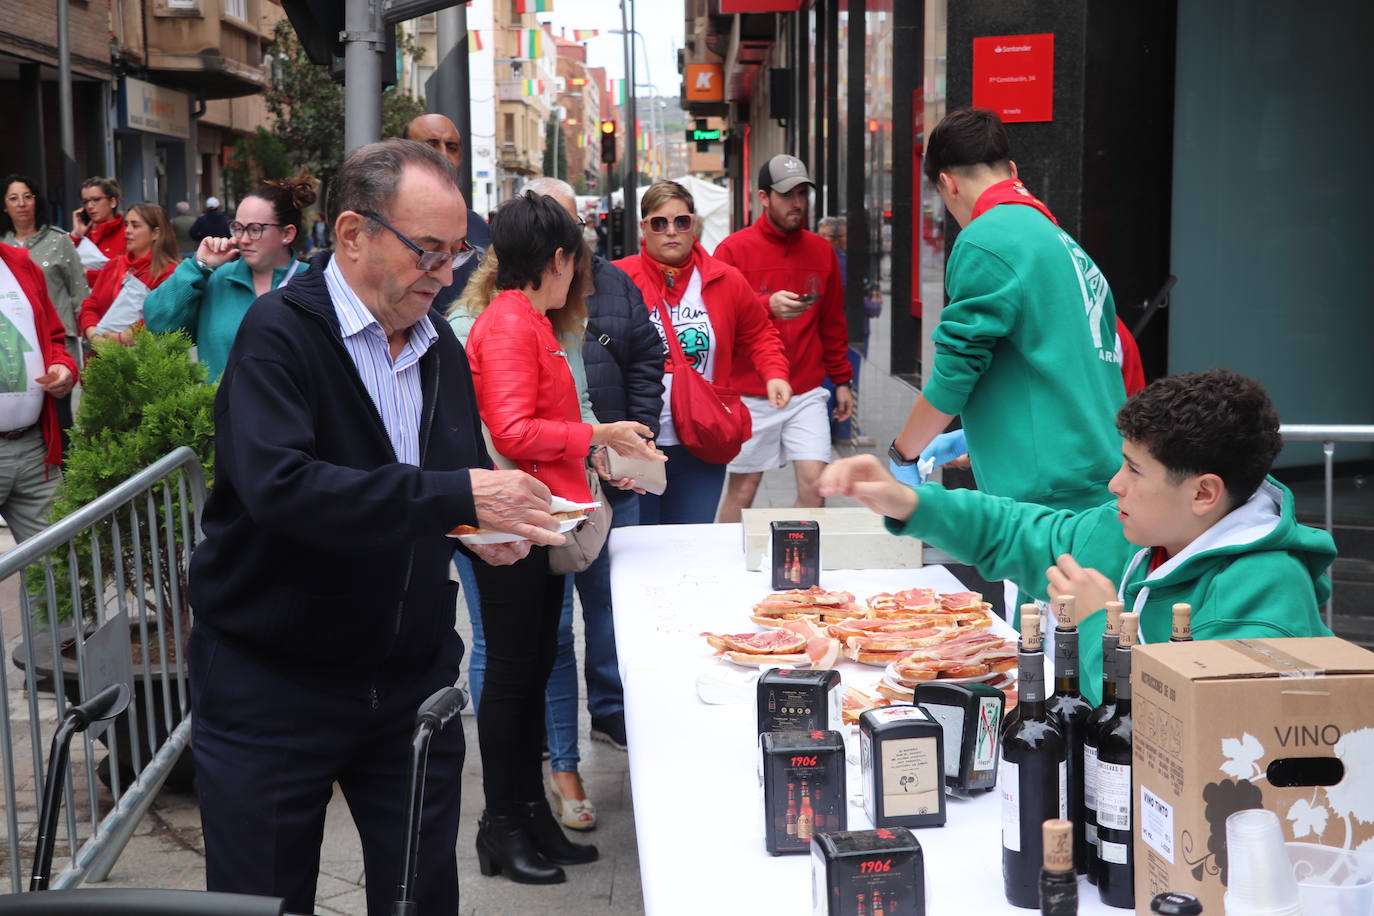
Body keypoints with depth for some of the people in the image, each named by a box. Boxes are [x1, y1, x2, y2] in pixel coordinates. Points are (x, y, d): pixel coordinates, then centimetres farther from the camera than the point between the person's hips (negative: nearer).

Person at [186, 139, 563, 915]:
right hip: (273, 684, -6)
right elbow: (278, 485, -31)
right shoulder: (281, 333, -15)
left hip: (412, 678, 6)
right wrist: (456, 498, -33)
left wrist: (486, 525, -6)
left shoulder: (440, 344, 8)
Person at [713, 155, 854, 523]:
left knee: (814, 483, -6)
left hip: (807, 394, 3)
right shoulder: (734, 249, -4)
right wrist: (767, 306, -24)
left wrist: (842, 379, 13)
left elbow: (833, 323, 14)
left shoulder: (821, 251, 9)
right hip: (749, 395, -3)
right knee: (742, 490, 6)